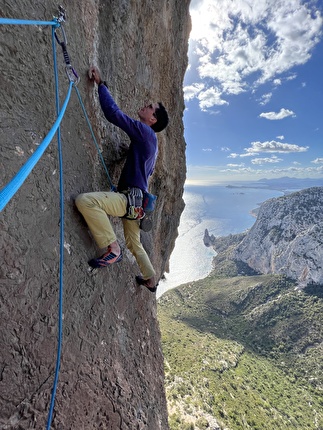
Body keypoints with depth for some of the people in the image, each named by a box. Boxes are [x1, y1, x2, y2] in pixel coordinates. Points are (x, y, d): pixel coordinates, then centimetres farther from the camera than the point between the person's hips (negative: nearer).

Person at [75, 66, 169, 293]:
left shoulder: (145, 132, -5)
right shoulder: (151, 142, 22)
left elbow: (114, 112, -12)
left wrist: (101, 84, 0)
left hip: (131, 198, -10)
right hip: (135, 200, 10)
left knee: (85, 200, -27)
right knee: (135, 244, 23)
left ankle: (113, 249, -19)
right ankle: (151, 280, 42)